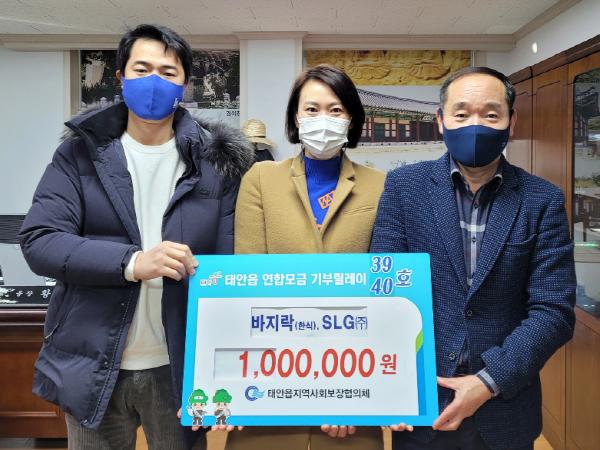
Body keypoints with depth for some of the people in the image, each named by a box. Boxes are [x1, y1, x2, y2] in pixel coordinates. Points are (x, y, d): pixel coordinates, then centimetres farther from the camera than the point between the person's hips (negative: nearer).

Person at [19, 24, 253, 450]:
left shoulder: (215, 161, -1)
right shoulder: (81, 152, 0)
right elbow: (39, 241, -9)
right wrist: (131, 261, -24)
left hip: (182, 367, 0)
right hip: (92, 365, 1)